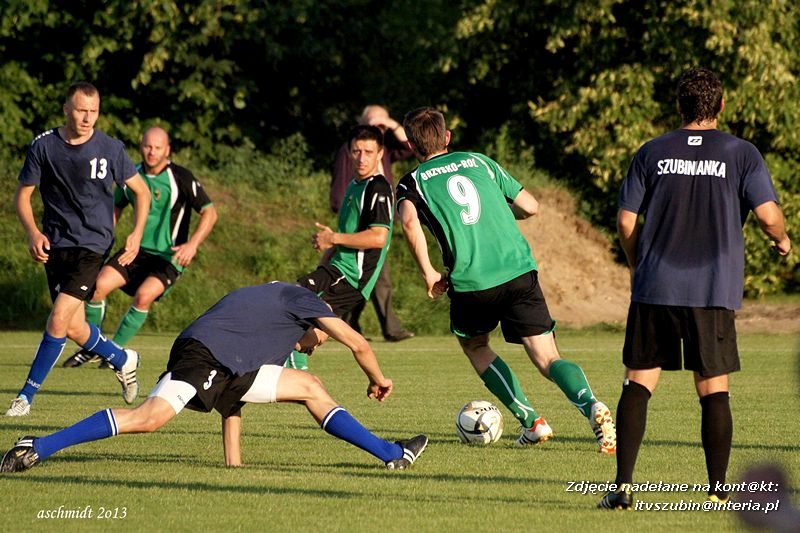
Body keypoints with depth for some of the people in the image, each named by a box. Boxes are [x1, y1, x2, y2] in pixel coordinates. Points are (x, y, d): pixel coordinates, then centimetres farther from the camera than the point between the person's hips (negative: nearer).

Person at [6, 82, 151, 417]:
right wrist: (33, 232, -11)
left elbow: (141, 191, 8)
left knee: (59, 320, -16)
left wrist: (137, 233, -6)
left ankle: (27, 395, -6)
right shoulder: (43, 146, -2)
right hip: (54, 245, 3)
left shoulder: (110, 149, -4)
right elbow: (22, 194, 6)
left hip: (93, 245, -3)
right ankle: (123, 360, 35)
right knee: (74, 328, 6)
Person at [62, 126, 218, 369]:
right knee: (98, 285, -13)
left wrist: (193, 245, -25)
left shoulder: (181, 178, -15)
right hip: (138, 249, 5)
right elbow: (116, 207, 20)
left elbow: (210, 212, -12)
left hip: (169, 256, -5)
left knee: (144, 296, -28)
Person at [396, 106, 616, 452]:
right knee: (548, 358, 1)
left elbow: (410, 221, -14)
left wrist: (428, 274, -5)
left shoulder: (412, 182, 9)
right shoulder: (478, 161, 19)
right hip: (519, 270, 2)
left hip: (470, 282, -2)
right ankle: (590, 404, -29)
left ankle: (531, 422, 18)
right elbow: (530, 206, 19)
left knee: (474, 346, 27)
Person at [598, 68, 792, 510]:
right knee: (714, 389, 6)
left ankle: (622, 486, -5)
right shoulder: (742, 154, 0)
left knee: (638, 382, 4)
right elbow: (768, 215, -9)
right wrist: (782, 240, 13)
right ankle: (717, 492, 5)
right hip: (715, 291, -1)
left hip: (654, 289, 1)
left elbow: (626, 222, 3)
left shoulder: (651, 154, 4)